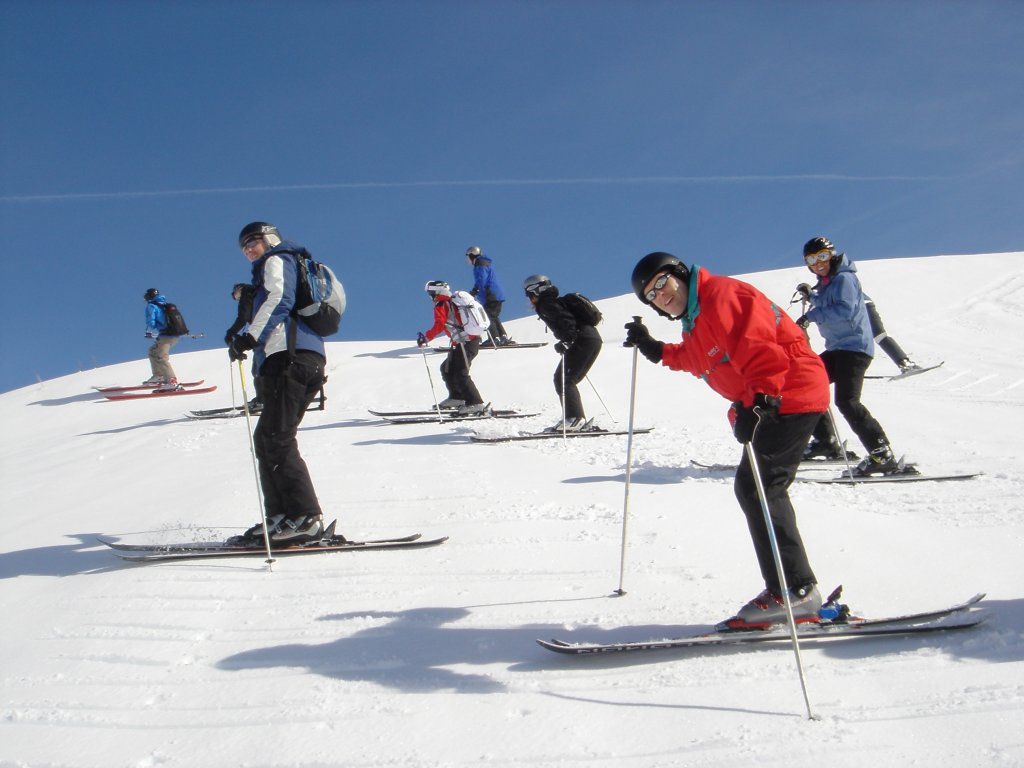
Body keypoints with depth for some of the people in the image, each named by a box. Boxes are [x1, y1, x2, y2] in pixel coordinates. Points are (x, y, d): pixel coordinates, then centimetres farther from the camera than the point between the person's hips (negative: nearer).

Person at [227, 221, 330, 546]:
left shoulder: (277, 261, 8)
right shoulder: (283, 266, 36)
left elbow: (279, 298, -12)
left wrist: (249, 336, -16)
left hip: (289, 357, -10)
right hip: (308, 360, 10)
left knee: (275, 438, -16)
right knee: (267, 439, 8)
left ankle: (305, 517, -21)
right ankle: (280, 516, 4)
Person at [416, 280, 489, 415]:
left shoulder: (440, 306, -7)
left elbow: (439, 326, -21)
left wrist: (426, 338, -15)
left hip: (465, 343, -9)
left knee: (461, 375, -9)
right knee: (447, 368, 19)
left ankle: (476, 404, -13)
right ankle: (456, 397, 25)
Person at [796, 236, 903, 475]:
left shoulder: (844, 278, -10)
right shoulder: (826, 283, 19)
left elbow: (844, 309, -25)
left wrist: (811, 315, -21)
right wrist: (811, 296, 26)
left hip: (855, 346, -10)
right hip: (837, 348, 10)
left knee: (846, 401, -22)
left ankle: (882, 455, -24)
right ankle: (826, 441, 24)